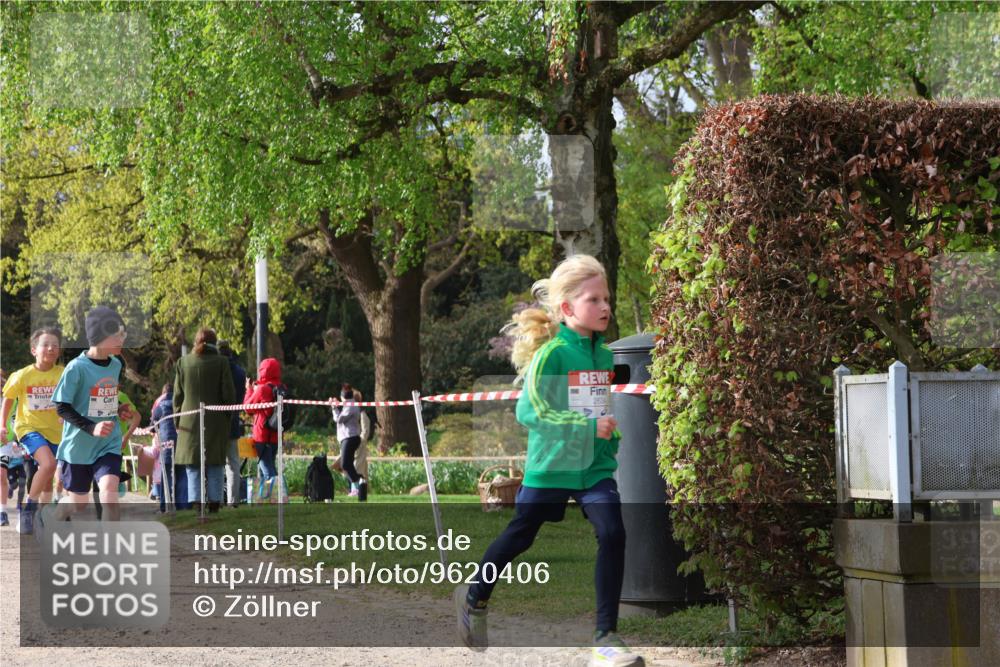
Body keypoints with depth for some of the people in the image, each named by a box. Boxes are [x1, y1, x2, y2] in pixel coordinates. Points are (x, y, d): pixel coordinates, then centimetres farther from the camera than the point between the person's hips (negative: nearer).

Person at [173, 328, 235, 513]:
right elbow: (228, 394, -2)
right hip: (216, 422, -1)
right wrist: (228, 419, 10)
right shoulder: (221, 362, -3)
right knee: (215, 469, 6)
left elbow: (178, 395, 5)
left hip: (190, 422, 1)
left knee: (193, 469, 3)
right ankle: (214, 506, 4)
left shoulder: (183, 362, 2)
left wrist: (177, 421, 12)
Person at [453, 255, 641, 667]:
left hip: (595, 466, 4)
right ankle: (474, 598, 38)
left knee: (613, 534, -13)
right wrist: (588, 427, -25)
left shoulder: (606, 355, 4)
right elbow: (530, 411, -21)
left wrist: (610, 439, 8)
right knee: (519, 537, 11)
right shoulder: (550, 353, -16)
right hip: (550, 464, -4)